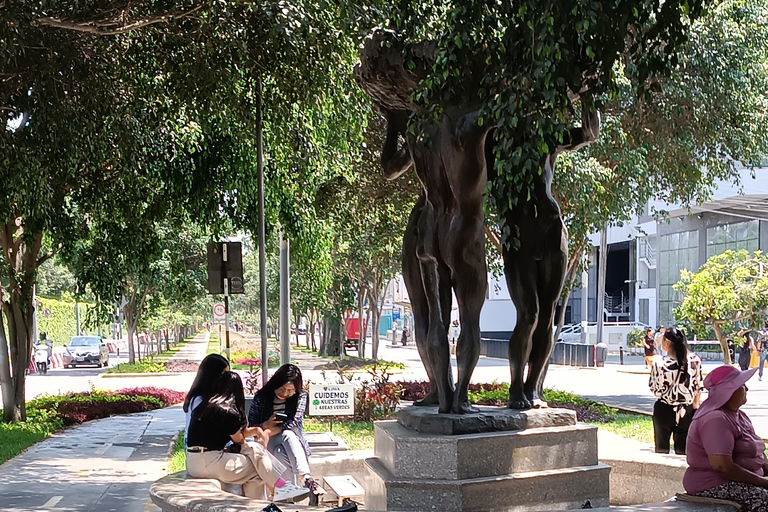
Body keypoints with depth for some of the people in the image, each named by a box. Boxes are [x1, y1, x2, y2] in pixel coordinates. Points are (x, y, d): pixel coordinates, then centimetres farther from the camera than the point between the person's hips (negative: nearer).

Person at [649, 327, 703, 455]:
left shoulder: (659, 363, -17)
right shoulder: (694, 360, -7)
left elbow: (656, 390, -11)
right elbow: (698, 387, 1)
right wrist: (695, 406, 12)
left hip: (664, 411, -2)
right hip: (687, 411, 2)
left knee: (661, 449, 13)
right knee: (683, 449, 12)